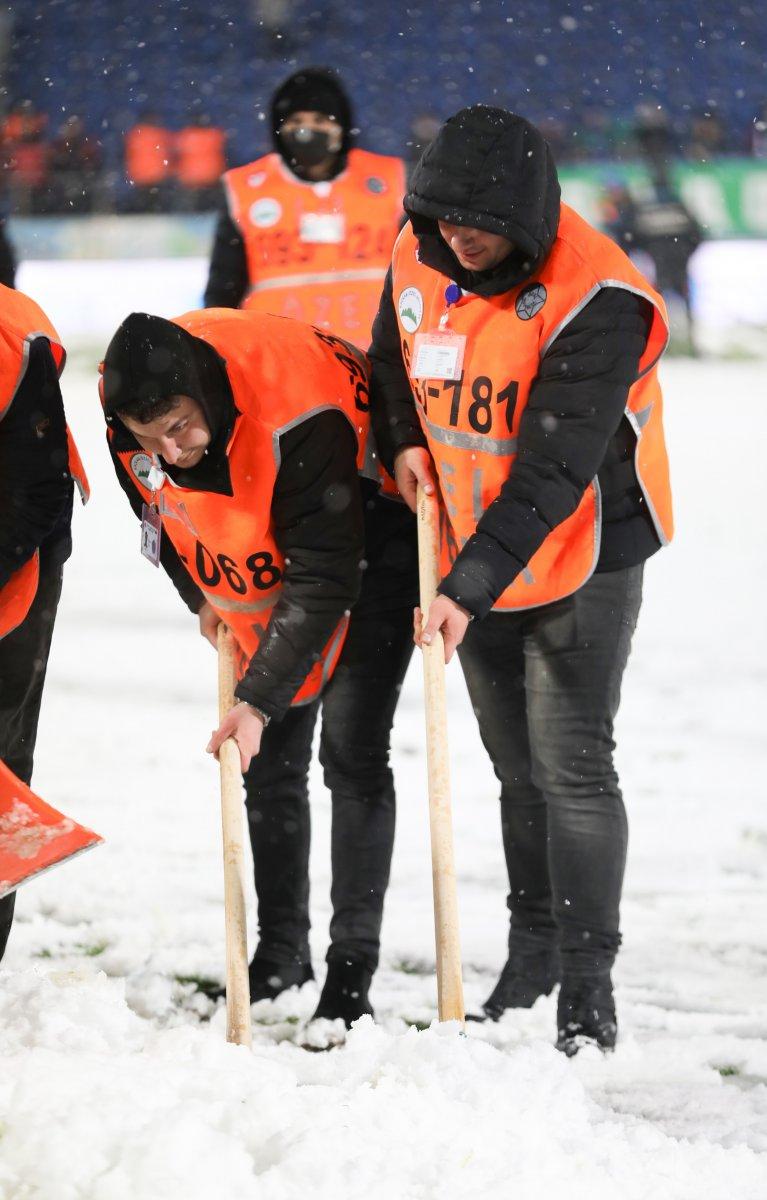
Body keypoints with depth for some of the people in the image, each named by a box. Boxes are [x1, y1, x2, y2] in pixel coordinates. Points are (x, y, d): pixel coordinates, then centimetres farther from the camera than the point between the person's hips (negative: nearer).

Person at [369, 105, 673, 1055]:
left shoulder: (595, 300, -28)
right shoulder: (418, 257, -7)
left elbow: (554, 470, -31)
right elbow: (392, 359, 15)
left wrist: (472, 587, -36)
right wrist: (402, 442, -6)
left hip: (583, 554, -6)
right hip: (473, 552, 6)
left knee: (571, 768, -8)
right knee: (517, 766, 16)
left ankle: (587, 993, -1)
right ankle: (532, 953, 29)